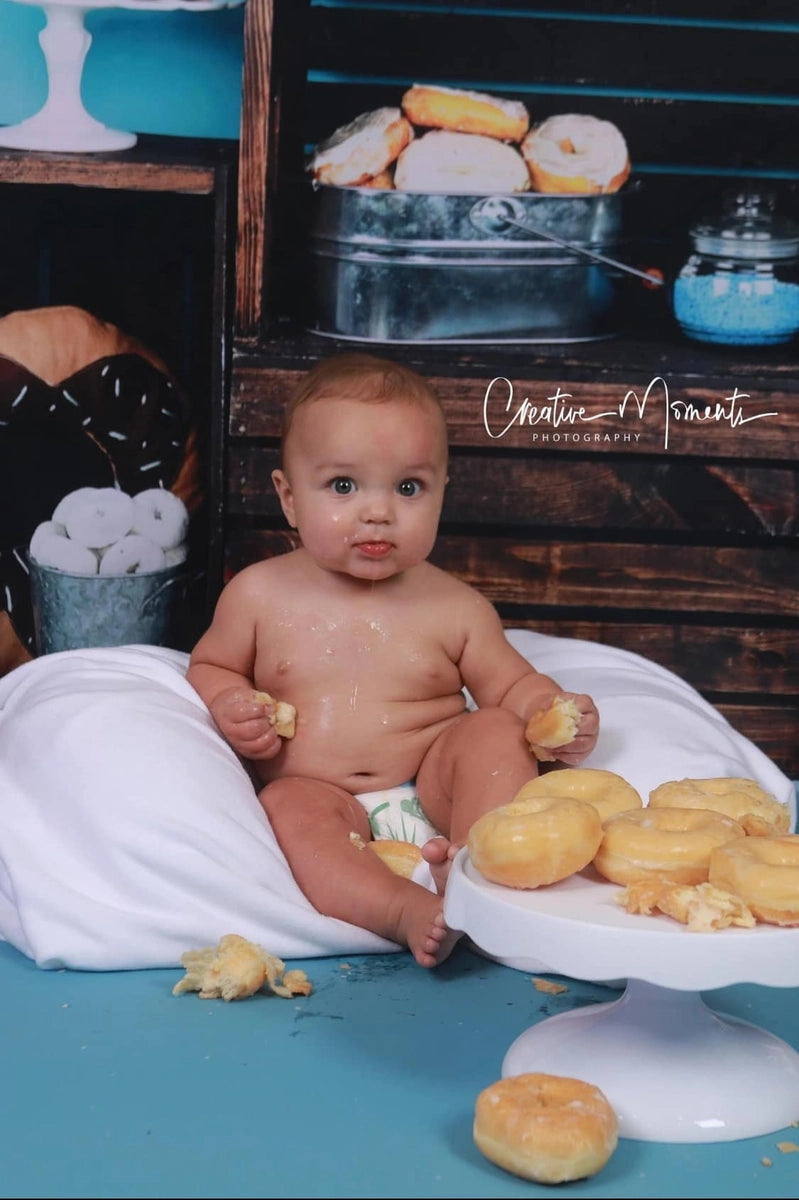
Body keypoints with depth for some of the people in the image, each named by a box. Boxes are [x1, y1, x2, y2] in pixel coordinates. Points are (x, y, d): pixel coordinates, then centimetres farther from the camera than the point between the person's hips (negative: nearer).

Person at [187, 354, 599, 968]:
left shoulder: (454, 607, 2)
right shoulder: (260, 594, 3)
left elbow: (511, 685, 10)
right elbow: (210, 666, 17)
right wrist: (228, 707, -6)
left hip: (434, 784, 1)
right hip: (320, 793, -1)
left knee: (496, 731, -22)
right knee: (291, 809, -32)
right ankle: (411, 911, -46)